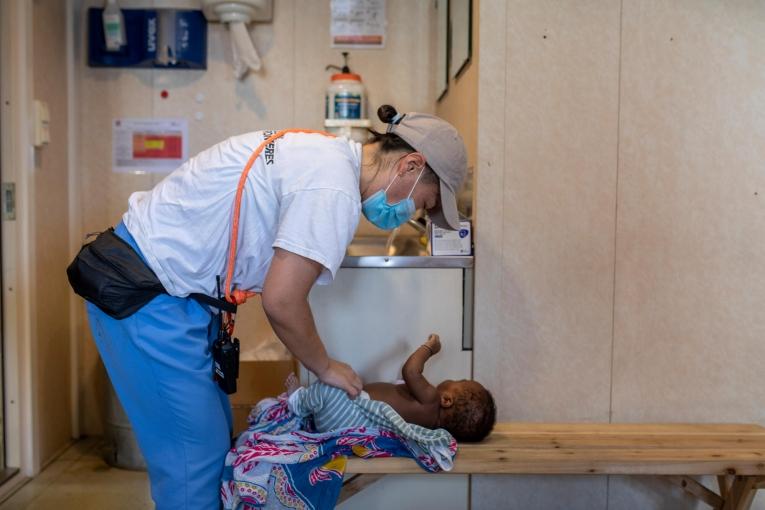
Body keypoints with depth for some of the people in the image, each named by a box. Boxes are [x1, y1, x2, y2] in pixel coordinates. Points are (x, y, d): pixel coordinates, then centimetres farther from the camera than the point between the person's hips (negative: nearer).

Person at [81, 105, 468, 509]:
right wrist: (325, 368, -3)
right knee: (196, 461, -2)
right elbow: (281, 302, -21)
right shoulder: (334, 190, -22)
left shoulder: (327, 152, 8)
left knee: (214, 439, 16)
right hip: (151, 298, -10)